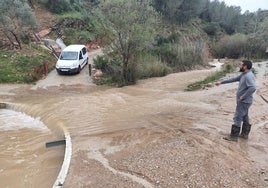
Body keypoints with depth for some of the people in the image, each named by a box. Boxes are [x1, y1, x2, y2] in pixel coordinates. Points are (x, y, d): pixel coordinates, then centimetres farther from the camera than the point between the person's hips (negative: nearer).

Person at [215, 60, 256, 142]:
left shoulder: (248, 76, -23)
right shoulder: (244, 74, 9)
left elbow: (253, 88, -35)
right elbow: (233, 79, 17)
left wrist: (243, 97, -27)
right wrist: (221, 82, 15)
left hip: (244, 101, -10)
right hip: (244, 101, 10)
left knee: (237, 118, -4)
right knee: (244, 117, 18)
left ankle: (233, 136, 4)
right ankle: (244, 134, 31)